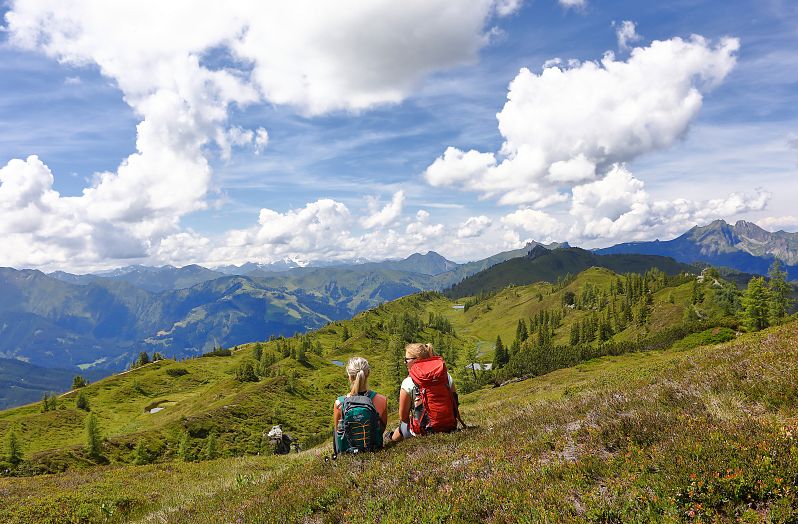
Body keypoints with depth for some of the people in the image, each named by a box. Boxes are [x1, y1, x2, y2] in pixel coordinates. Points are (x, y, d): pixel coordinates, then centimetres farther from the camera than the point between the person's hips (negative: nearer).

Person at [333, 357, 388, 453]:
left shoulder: (340, 403, -21)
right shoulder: (381, 400, -19)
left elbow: (337, 431, -3)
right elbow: (382, 429, -2)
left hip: (346, 451, 0)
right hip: (374, 451, 1)